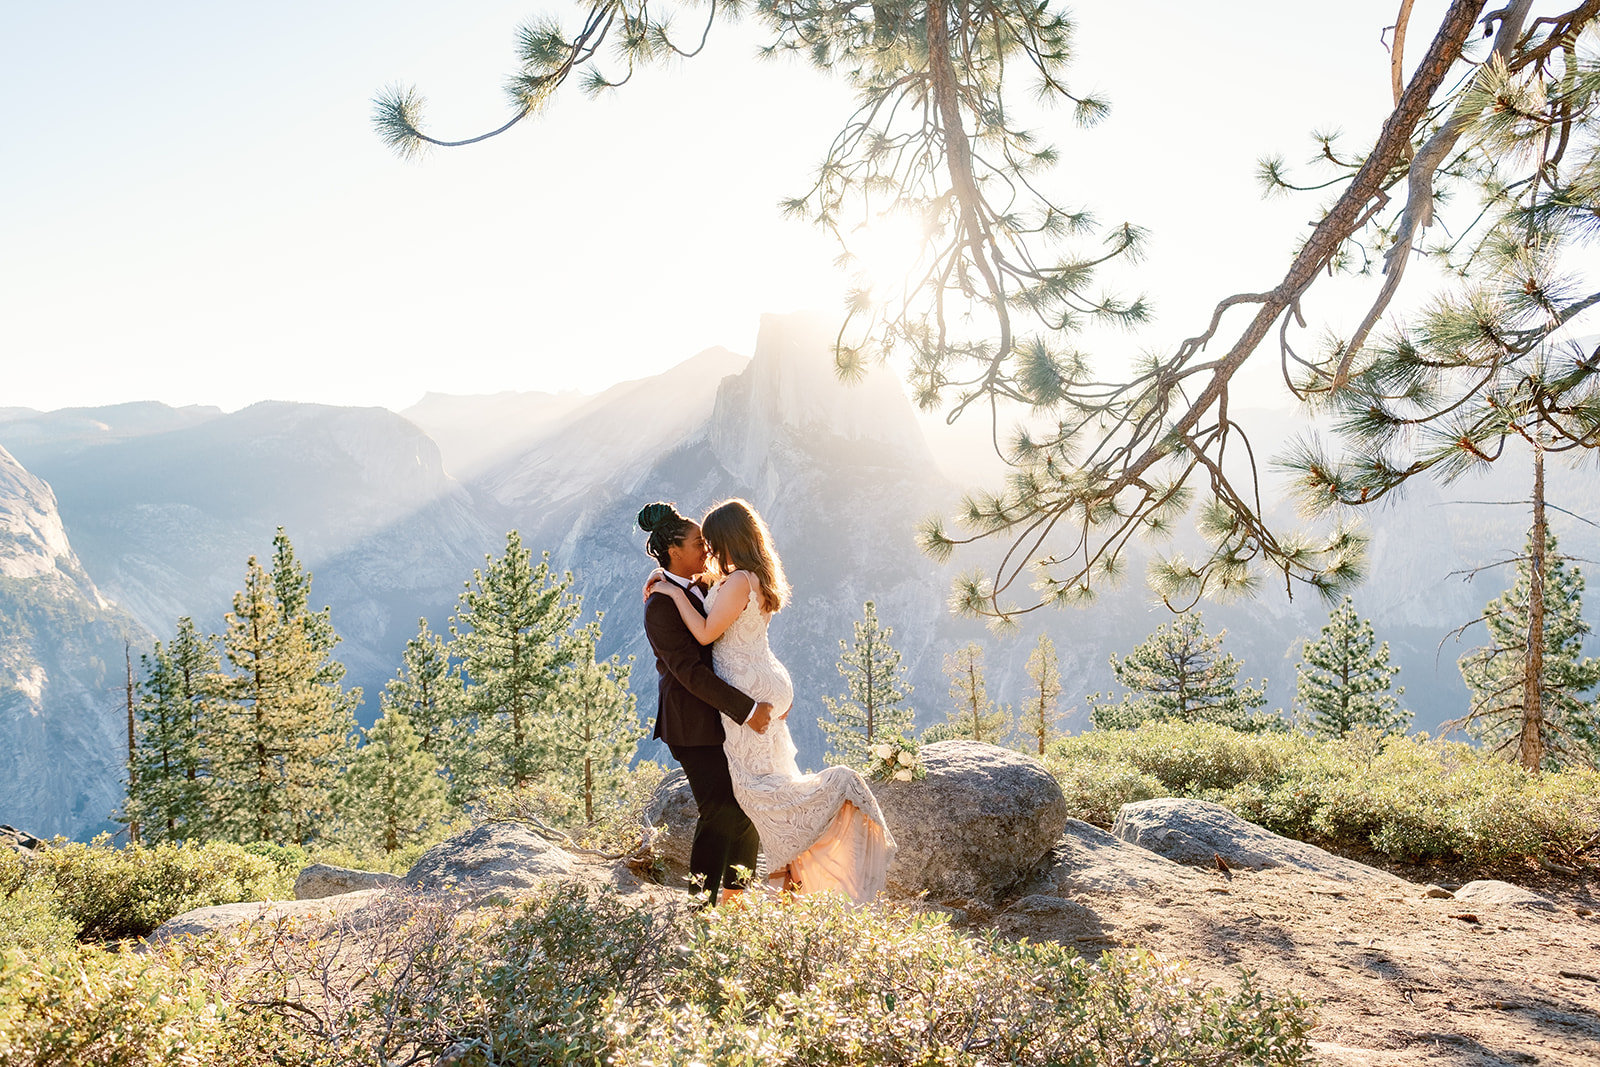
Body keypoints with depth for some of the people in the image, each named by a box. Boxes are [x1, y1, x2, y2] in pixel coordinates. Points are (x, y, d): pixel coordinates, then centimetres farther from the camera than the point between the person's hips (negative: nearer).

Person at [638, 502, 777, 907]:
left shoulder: (700, 588, 11)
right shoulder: (662, 605, -18)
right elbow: (691, 672, -24)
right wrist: (747, 709, -24)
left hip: (722, 715, 9)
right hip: (693, 723, -9)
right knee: (719, 810, -6)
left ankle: (732, 893, 24)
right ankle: (703, 902, 9)